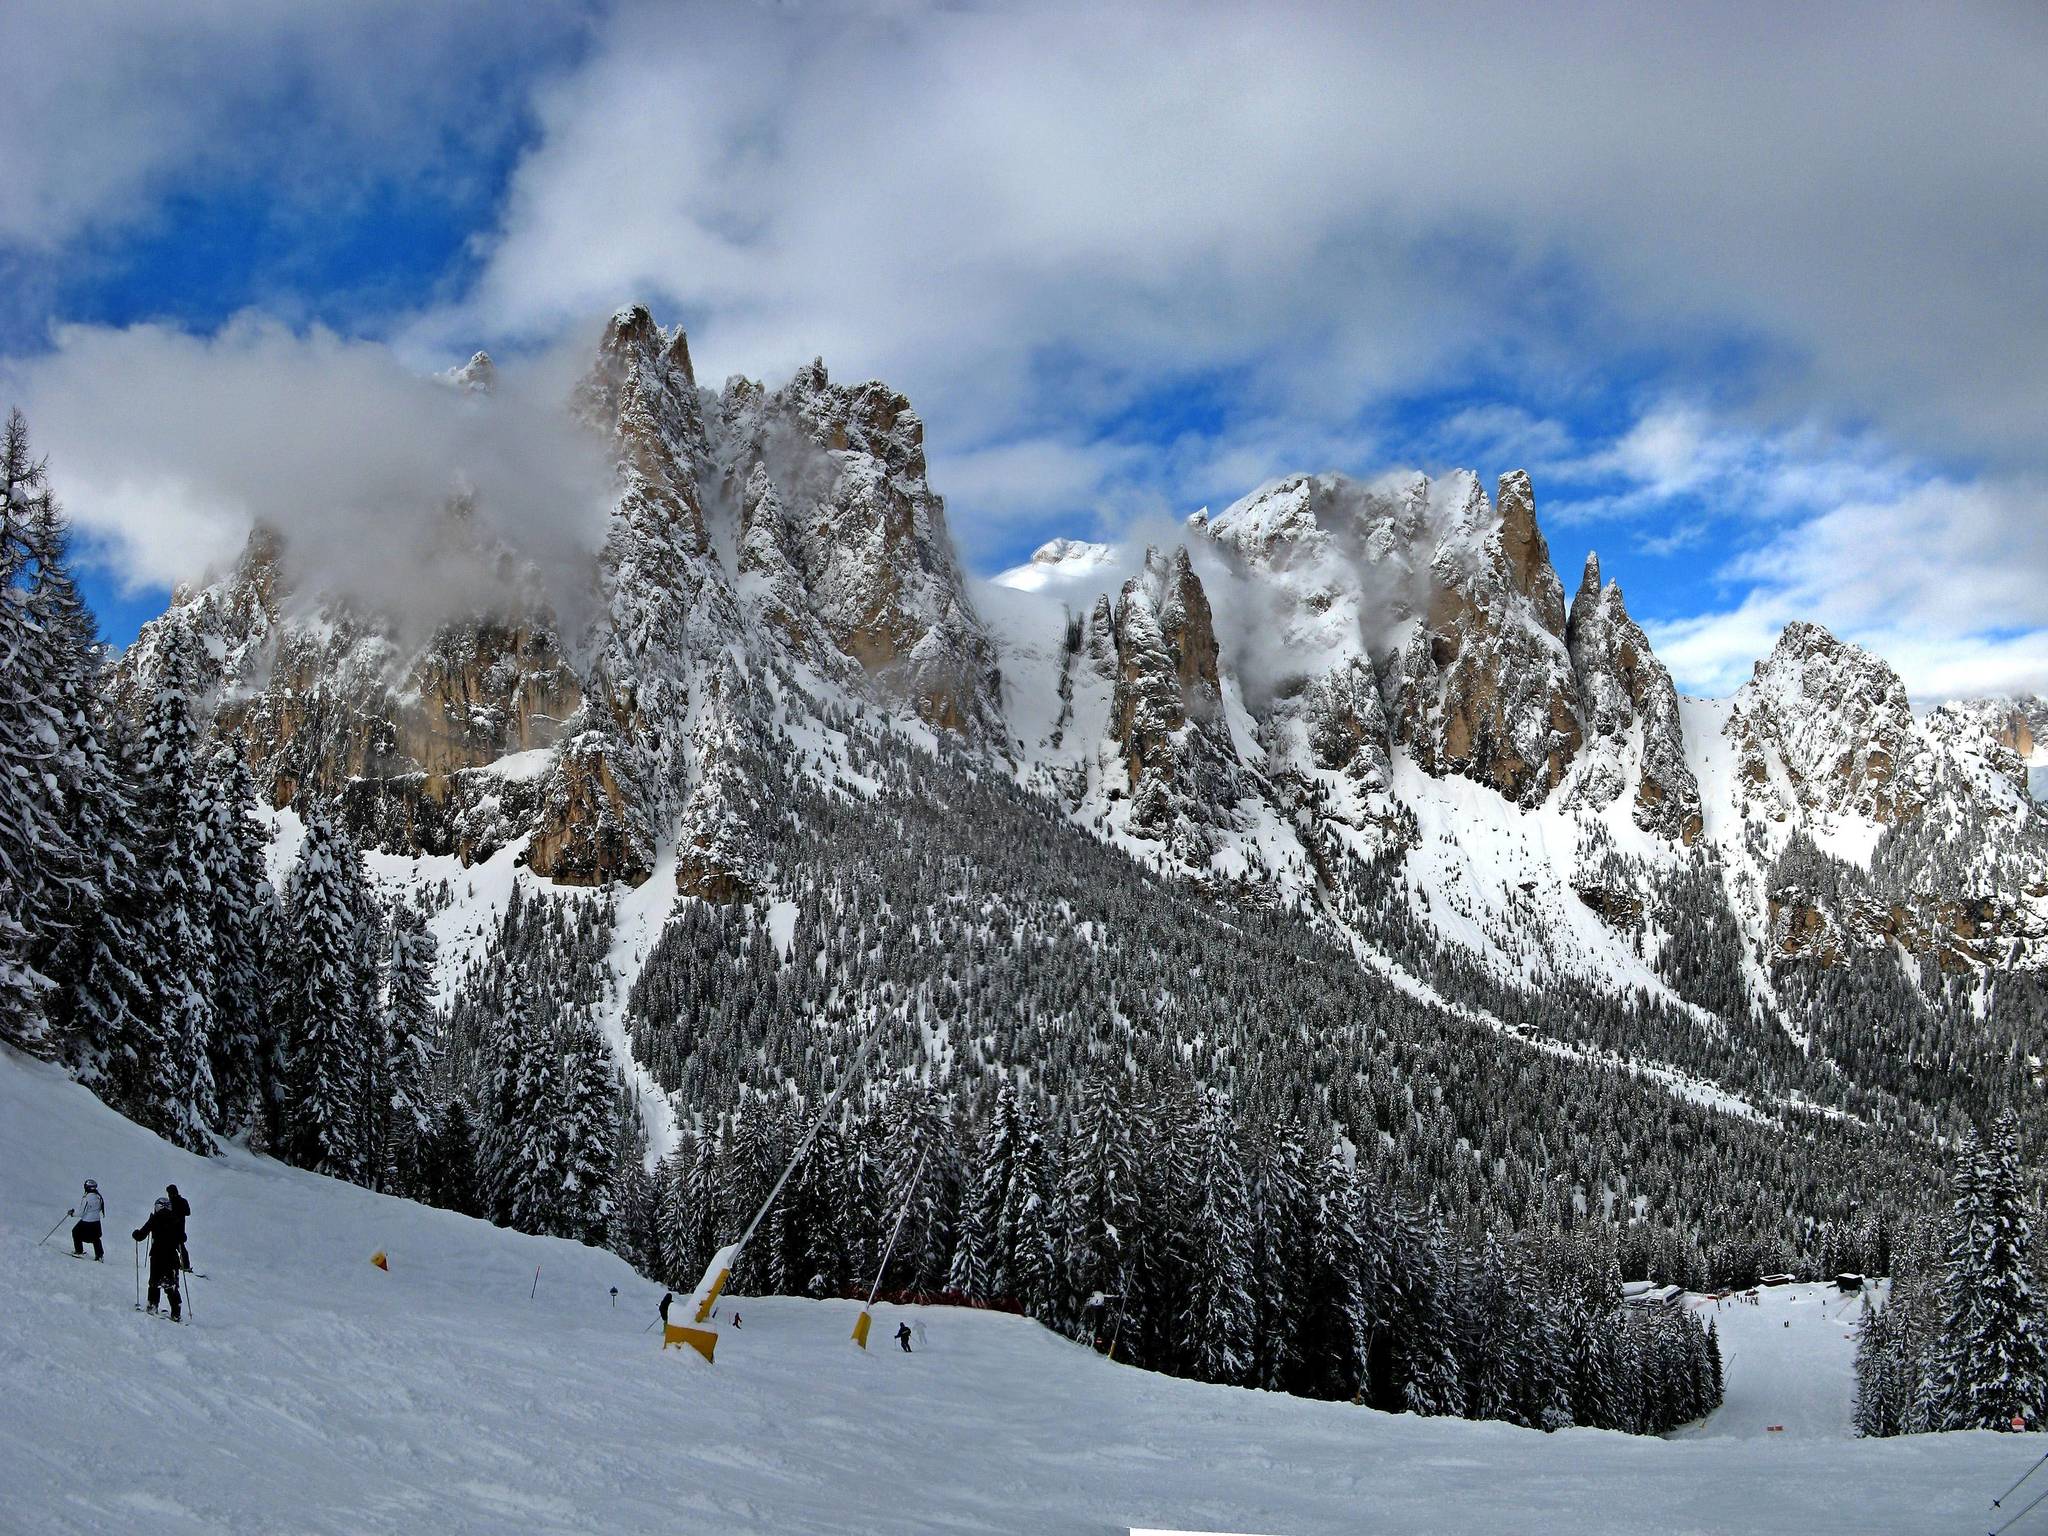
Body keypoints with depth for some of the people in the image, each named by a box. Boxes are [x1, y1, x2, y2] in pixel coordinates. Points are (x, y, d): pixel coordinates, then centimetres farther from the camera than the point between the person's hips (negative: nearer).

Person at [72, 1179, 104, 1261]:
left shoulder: (86, 1198, -23)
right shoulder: (98, 1197, -2)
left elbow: (81, 1213, -19)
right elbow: (100, 1208, 11)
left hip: (86, 1222, -6)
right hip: (96, 1221, 6)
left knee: (76, 1233, 18)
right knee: (96, 1238, 21)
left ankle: (79, 1252, 23)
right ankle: (100, 1255, 19)